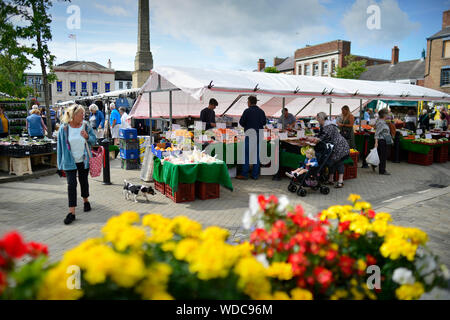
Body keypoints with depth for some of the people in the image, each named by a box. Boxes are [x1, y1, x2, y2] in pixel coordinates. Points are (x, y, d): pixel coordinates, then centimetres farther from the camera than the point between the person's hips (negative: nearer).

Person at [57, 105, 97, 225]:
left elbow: (94, 140, 5)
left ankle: (86, 201, 40)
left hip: (84, 160, 2)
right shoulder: (64, 128, -7)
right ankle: (71, 212, -5)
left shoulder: (86, 126, -1)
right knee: (71, 184, -5)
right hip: (69, 161, -2)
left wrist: (87, 137, -18)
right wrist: (60, 163, 0)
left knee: (83, 181, 16)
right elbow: (60, 146, 0)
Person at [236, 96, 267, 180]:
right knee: (257, 154, 10)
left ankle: (244, 174, 2)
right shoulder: (261, 111, 6)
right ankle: (255, 175, 13)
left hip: (249, 134, -4)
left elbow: (241, 122, -6)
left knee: (246, 154, 2)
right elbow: (264, 122, 14)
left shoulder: (247, 111, -8)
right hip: (259, 135, 5)